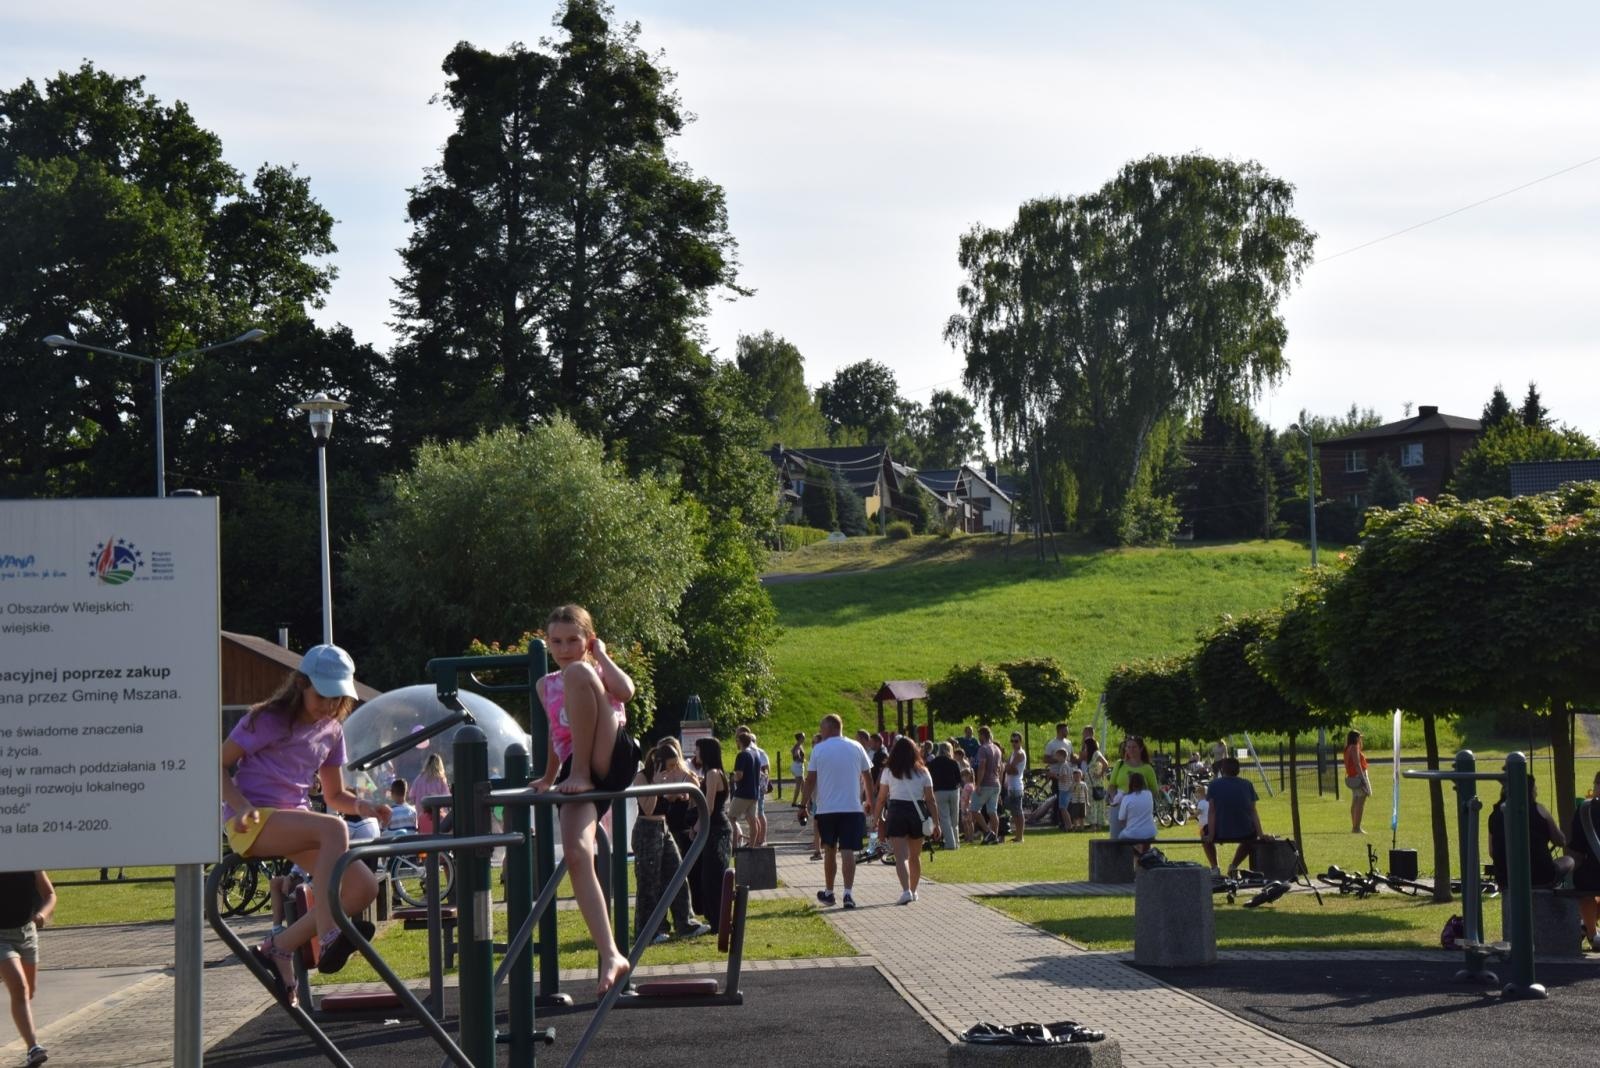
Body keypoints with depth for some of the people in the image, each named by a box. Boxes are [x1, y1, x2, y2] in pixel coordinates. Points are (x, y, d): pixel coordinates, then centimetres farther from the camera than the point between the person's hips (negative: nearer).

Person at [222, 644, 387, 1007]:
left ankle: (277, 948, -5)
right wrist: (242, 806, -22)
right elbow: (219, 766, -4)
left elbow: (334, 795, 21)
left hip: (295, 821, 7)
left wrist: (361, 805, -2)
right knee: (334, 828, -34)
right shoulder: (267, 719, -4)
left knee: (364, 886, -14)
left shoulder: (331, 731, 14)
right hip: (252, 825, -7)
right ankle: (328, 939, -41)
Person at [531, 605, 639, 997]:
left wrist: (600, 654, 1)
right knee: (576, 854, -24)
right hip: (574, 777, 4)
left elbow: (625, 691, -11)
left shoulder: (596, 671, 13)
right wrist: (548, 777, 45)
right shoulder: (545, 686, 25)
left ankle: (581, 775, -25)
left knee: (577, 674, -23)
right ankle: (610, 956, -26)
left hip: (612, 757, -4)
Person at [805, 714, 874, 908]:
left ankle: (829, 892, 23)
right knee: (848, 851, -3)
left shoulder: (818, 749, -1)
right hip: (852, 807, 0)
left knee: (830, 850, 14)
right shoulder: (856, 748, 4)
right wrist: (869, 801, 20)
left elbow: (810, 780, -2)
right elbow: (868, 777, 8)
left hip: (826, 808, 0)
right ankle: (848, 893, -15)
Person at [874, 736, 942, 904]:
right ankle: (913, 891, 30)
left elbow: (881, 798, 0)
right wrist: (936, 823, 5)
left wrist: (879, 818, 11)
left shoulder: (889, 771, 1)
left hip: (896, 812, -2)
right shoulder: (922, 772, 5)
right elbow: (930, 800, 2)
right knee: (915, 856, 18)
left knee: (901, 856, -8)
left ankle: (906, 891, -26)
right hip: (917, 813, 2)